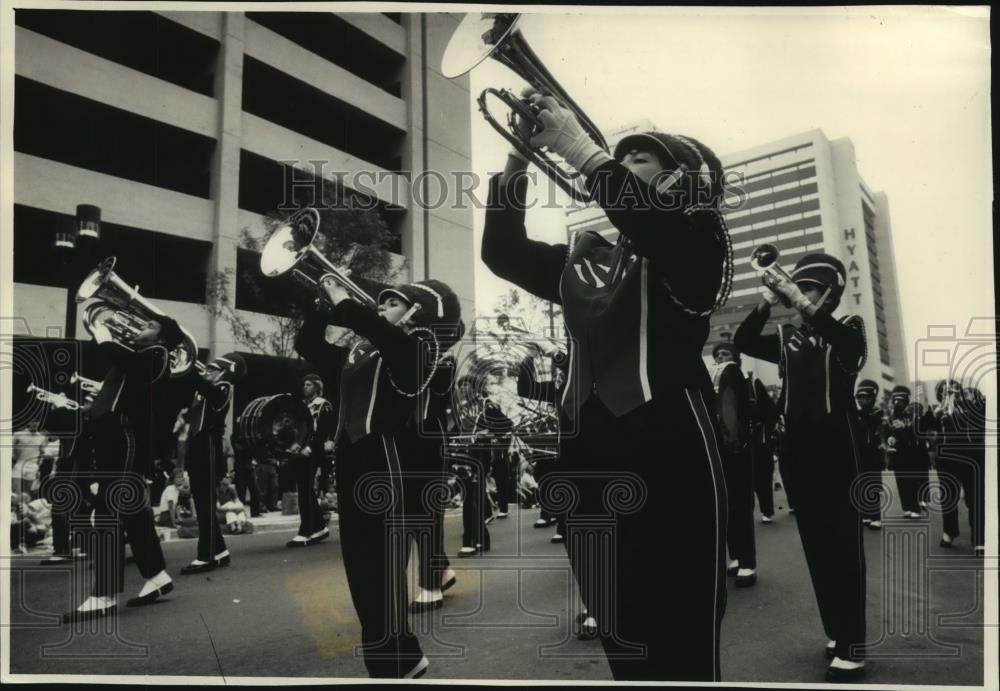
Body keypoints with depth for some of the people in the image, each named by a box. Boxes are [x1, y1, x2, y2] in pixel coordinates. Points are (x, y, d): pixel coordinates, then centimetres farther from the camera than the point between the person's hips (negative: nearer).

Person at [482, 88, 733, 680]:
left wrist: (578, 146, -15)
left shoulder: (695, 239, 2)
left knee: (683, 648, 0)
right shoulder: (583, 258, 18)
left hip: (667, 455, -5)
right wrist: (520, 156, 4)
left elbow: (648, 220, -20)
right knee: (624, 647, 17)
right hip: (588, 458, 6)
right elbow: (504, 250, 11)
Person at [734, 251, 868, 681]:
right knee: (816, 546, 11)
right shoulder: (787, 338, 10)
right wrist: (767, 302, -16)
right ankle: (835, 633, 24)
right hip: (797, 450, 4)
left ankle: (852, 647, 2)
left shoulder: (848, 328, 2)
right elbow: (743, 343, -4)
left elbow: (847, 344, -22)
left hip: (837, 447, -4)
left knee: (845, 546, -2)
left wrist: (802, 304, -29)